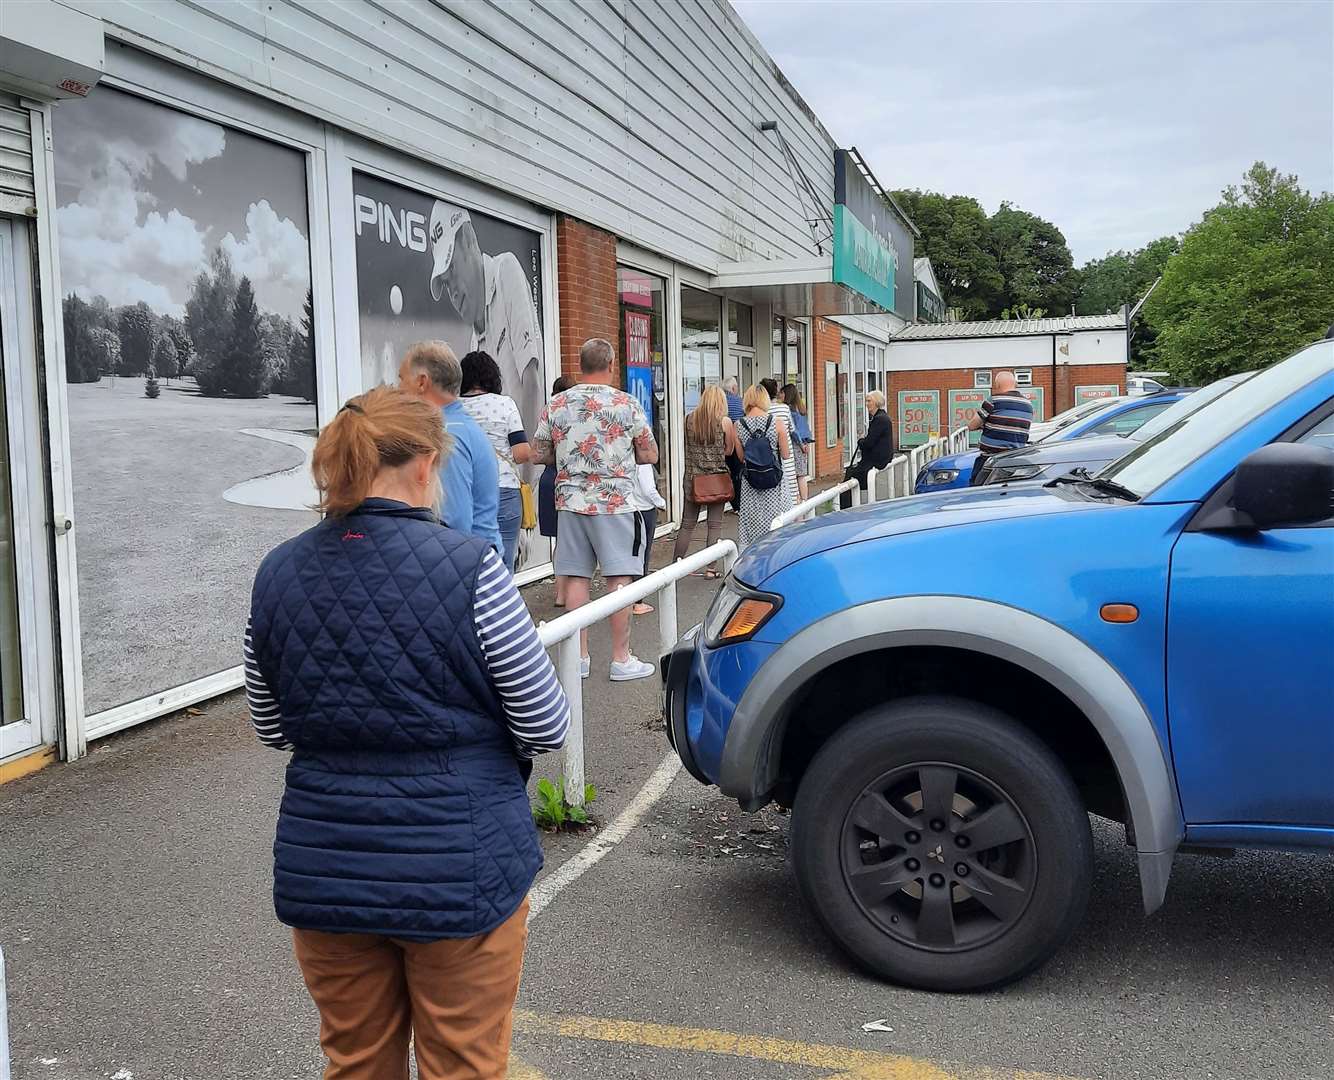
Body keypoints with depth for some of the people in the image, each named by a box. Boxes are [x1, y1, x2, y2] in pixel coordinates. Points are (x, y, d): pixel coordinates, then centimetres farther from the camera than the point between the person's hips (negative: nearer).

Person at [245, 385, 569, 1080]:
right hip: (458, 868, -4)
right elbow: (546, 727, -9)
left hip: (321, 869, 4)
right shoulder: (468, 568, -16)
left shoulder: (278, 574, -2)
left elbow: (272, 729, 10)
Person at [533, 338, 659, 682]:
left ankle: (579, 657, 12)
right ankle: (621, 659, 5)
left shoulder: (556, 405, 3)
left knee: (576, 577, 8)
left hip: (571, 502, 3)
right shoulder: (626, 404, -6)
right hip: (616, 502, -3)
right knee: (620, 579, 1)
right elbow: (650, 455, -1)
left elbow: (539, 454, 9)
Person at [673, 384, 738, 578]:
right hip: (717, 477, -2)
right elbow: (729, 451, 1)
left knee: (687, 524, 9)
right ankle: (711, 568, 5)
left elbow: (687, 447, 9)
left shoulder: (689, 419, 1)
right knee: (715, 524, 4)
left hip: (693, 477, 2)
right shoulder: (724, 422, -5)